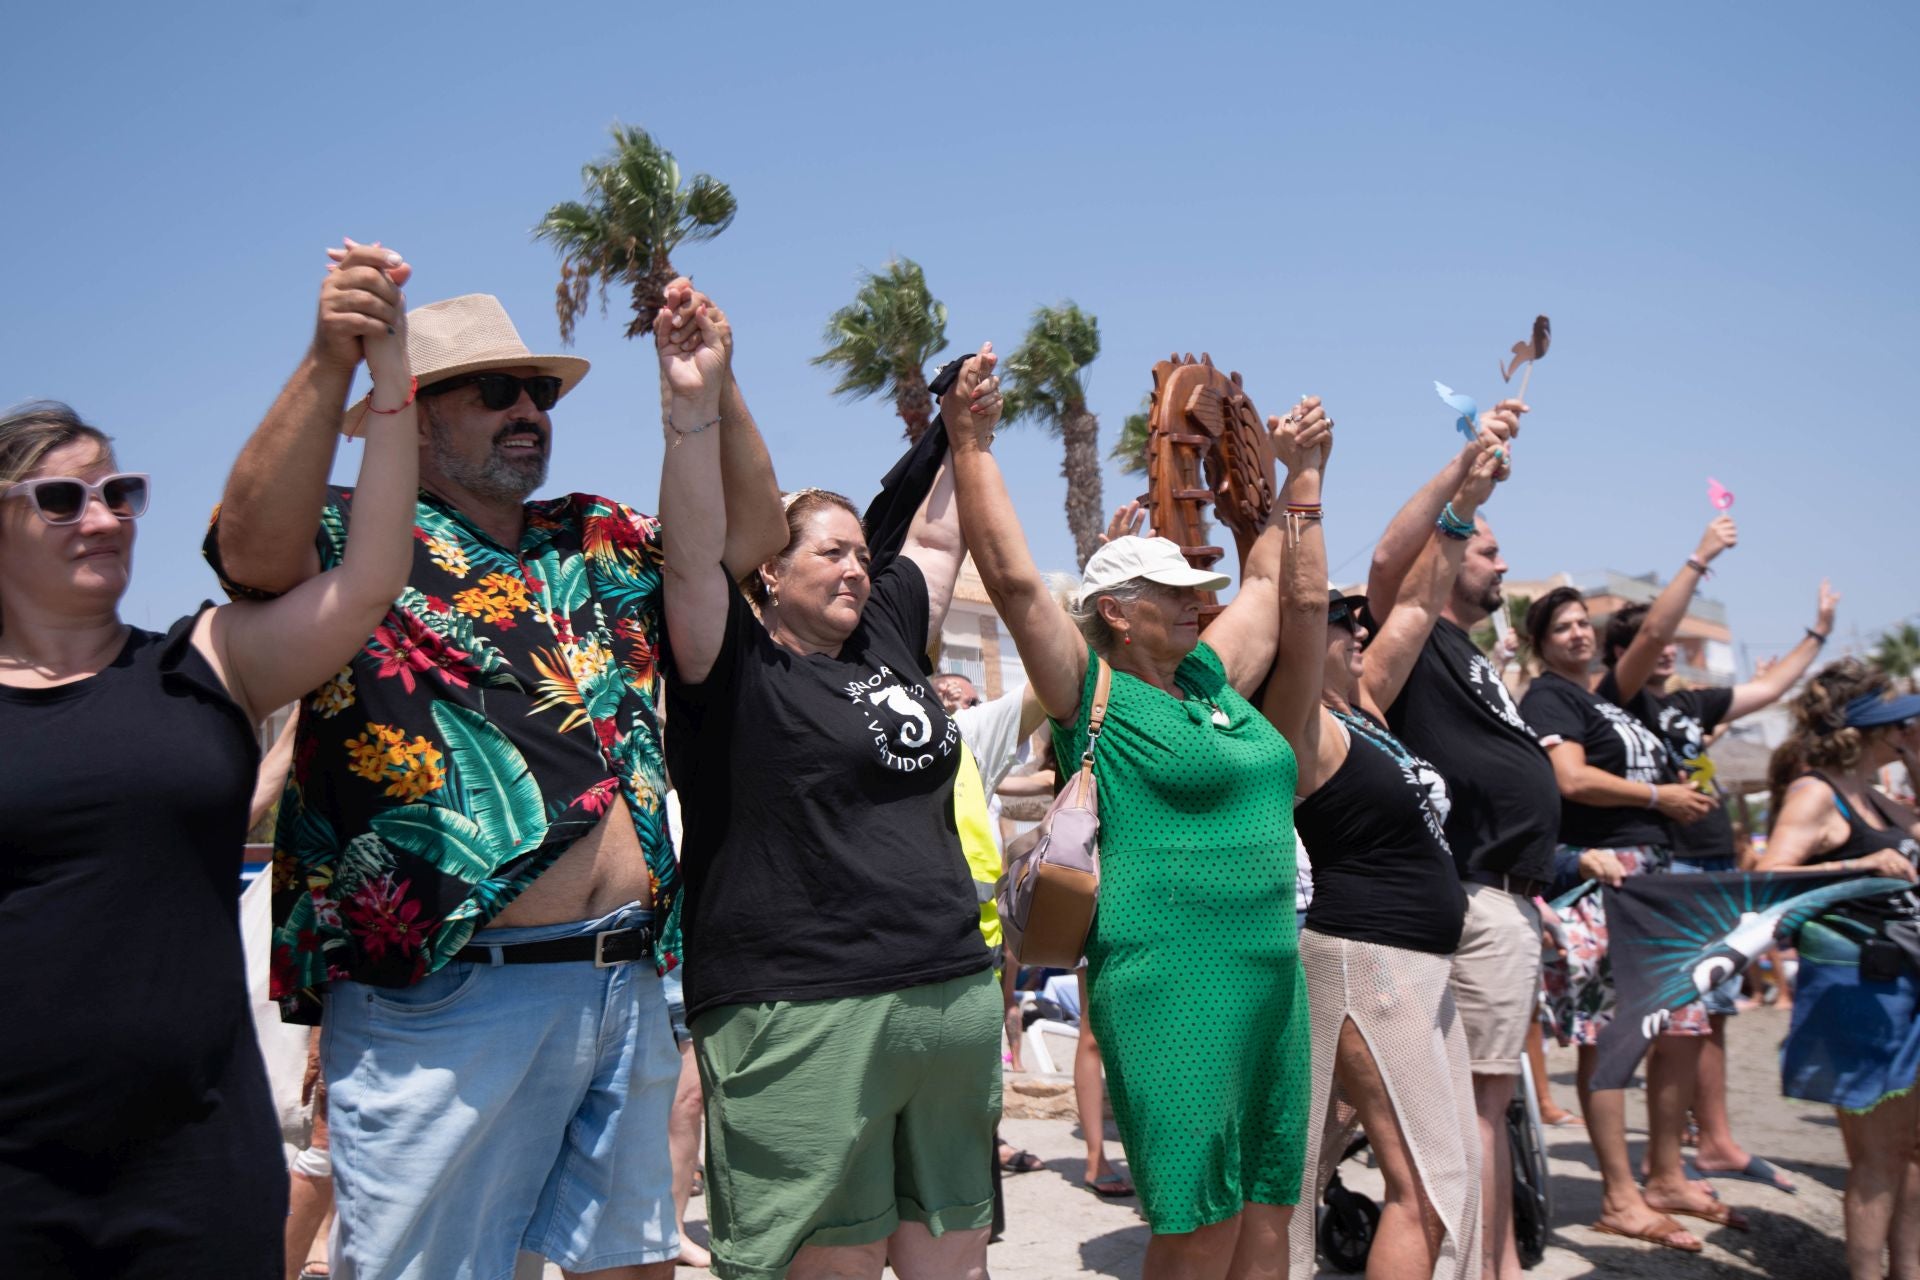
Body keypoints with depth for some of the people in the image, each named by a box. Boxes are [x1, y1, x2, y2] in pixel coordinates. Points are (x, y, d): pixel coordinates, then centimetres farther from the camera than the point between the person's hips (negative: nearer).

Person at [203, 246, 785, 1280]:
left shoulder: (599, 545, 16)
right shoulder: (357, 537, -1)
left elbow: (751, 531, 13)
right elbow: (253, 551, -21)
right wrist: (329, 363, -31)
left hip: (627, 988, 6)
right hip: (444, 998, -5)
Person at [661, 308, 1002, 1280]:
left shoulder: (885, 641, 15)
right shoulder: (735, 666, -4)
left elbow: (936, 538, 29)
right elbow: (693, 553, -19)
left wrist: (965, 434, 33)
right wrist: (694, 409, -30)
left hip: (955, 998, 7)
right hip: (801, 1015, -7)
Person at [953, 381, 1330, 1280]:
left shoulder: (1211, 675, 14)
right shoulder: (1094, 693, -6)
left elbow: (1267, 578, 27)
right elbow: (1012, 576, -15)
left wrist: (1304, 469, 30)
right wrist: (971, 445, -14)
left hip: (1272, 975, 8)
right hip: (1170, 981, -8)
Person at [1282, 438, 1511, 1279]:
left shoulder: (1362, 707, 12)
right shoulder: (1300, 727, -13)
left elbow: (1418, 603, 18)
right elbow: (1301, 602, -28)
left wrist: (1464, 501, 16)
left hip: (1408, 965, 10)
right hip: (1361, 961, -10)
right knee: (1426, 1181, -7)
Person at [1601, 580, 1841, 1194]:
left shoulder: (1691, 702, 17)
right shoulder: (1623, 699, -6)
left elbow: (1770, 686, 29)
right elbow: (1646, 640, -21)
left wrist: (1819, 631, 31)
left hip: (1718, 871, 8)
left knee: (1711, 1013, 13)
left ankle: (1716, 1142, 23)